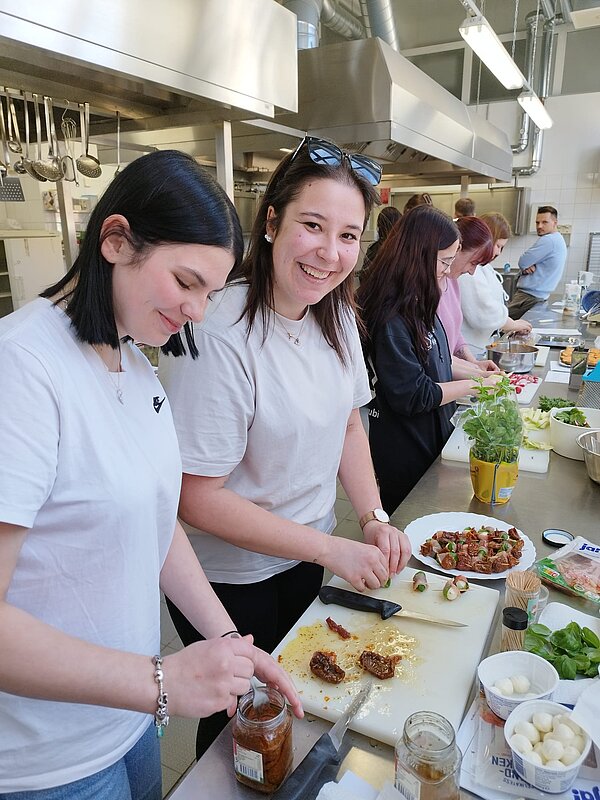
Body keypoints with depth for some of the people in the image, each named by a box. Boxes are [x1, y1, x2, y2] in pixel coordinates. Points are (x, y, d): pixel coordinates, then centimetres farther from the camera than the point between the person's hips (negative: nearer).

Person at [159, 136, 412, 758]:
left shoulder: (336, 315, -6)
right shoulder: (218, 335, -29)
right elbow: (196, 498, -26)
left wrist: (375, 518, -7)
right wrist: (333, 550, -23)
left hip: (306, 558, 7)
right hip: (229, 578, -6)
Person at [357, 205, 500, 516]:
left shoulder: (418, 304, 4)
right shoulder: (392, 316, -27)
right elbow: (413, 395, -25)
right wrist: (474, 385, -15)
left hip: (431, 435, 9)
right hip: (404, 447, -9)